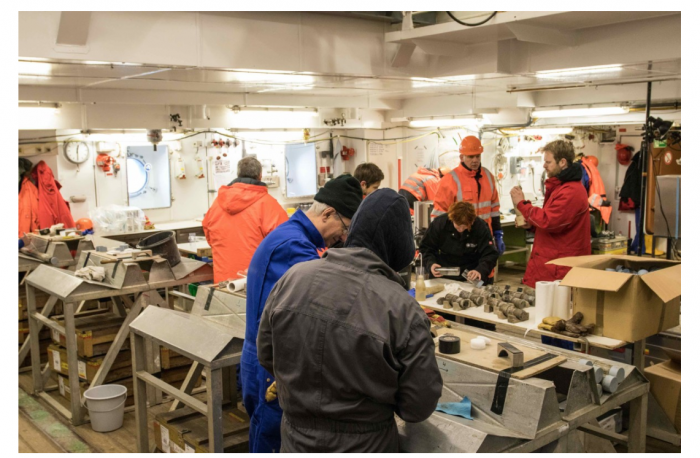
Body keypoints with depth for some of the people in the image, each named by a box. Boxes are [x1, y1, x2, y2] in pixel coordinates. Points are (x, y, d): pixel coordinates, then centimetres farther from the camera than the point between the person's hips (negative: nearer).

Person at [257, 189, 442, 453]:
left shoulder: (293, 277, -13)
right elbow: (419, 407, -13)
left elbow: (266, 356, 1)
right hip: (363, 447, -2)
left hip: (295, 440, 3)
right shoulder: (403, 310, -23)